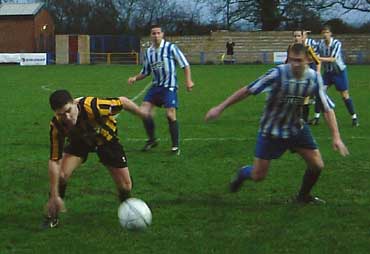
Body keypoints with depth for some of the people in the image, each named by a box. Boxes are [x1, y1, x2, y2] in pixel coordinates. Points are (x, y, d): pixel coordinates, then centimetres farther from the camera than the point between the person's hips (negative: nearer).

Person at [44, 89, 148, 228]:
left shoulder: (91, 106, -42)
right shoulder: (56, 126, -34)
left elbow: (122, 101, -26)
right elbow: (54, 161, -28)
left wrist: (144, 115, -11)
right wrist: (54, 196, -30)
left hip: (106, 138, -1)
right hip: (79, 140, 1)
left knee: (125, 186, -4)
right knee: (60, 174, -22)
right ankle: (52, 216, 0)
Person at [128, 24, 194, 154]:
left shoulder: (170, 48, -9)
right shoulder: (148, 52, 8)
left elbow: (185, 65, -5)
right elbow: (145, 72, 18)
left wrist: (188, 81, -15)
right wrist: (135, 78, 1)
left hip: (169, 86, -6)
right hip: (156, 86, 6)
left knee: (170, 115, -14)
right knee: (144, 112, -4)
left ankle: (175, 146, -3)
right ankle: (152, 140, 16)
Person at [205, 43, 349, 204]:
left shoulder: (314, 78, -16)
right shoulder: (277, 74, -27)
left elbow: (327, 108, -9)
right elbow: (247, 91, -23)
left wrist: (336, 137, -17)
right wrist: (220, 108, -21)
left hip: (296, 127, 4)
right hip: (271, 130, -3)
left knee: (317, 165, -2)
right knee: (258, 176, -1)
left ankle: (303, 196, 28)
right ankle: (242, 174, 37)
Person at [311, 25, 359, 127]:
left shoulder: (336, 43, -21)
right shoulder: (321, 43, -6)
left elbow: (333, 59, -30)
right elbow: (319, 57, 3)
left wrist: (320, 58, -37)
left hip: (339, 72, -4)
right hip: (327, 72, 4)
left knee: (345, 95, -3)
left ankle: (354, 118, 8)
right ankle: (316, 117, 2)